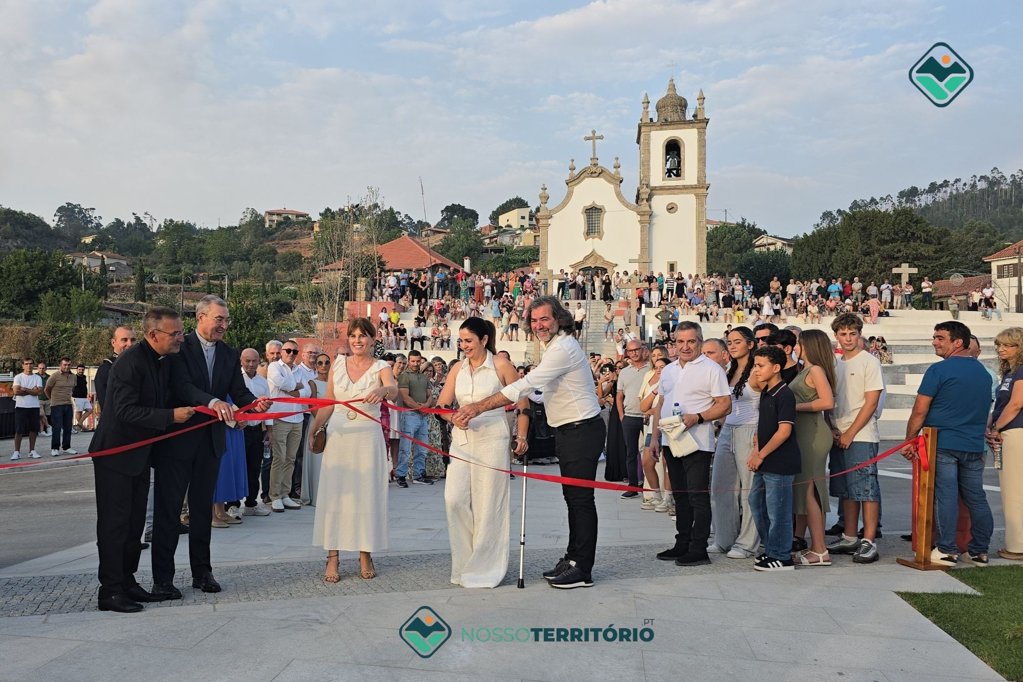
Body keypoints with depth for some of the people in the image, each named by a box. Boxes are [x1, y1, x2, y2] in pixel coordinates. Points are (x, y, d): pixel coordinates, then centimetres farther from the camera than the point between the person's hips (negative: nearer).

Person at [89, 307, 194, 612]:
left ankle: (127, 582, 22)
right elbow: (126, 410, -27)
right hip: (115, 453, -9)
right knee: (114, 523, -3)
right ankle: (110, 590, 3)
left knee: (134, 522, 13)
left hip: (139, 454, 9)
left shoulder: (163, 363, 6)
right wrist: (171, 415, -29)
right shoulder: (130, 361, -21)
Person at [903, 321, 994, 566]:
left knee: (946, 497, -3)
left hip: (943, 444, -6)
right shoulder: (984, 372, 12)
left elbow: (919, 411, -11)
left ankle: (947, 551, 0)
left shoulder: (939, 370, -10)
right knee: (976, 498, 10)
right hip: (974, 446, 6)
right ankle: (980, 551, 15)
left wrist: (909, 441, -3)